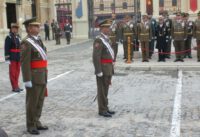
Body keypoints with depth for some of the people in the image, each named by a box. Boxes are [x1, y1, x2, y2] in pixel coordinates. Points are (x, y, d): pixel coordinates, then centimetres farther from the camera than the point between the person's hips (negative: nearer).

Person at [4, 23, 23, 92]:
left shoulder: (18, 37, 12)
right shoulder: (9, 37, -9)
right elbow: (6, 49, -13)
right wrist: (7, 58, -17)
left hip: (18, 58, 7)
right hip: (12, 58, -7)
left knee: (17, 72, 11)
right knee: (12, 72, 0)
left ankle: (16, 86, 20)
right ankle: (14, 87, 6)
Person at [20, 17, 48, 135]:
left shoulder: (38, 40, 13)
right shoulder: (26, 43, -15)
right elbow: (25, 63, -18)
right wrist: (27, 80, -20)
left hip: (42, 77, 8)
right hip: (33, 78, -8)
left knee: (40, 101, 14)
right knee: (32, 102, 2)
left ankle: (36, 122, 27)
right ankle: (31, 126, 15)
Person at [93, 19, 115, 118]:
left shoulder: (107, 39, 14)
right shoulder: (99, 40, -16)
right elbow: (96, 57, -21)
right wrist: (99, 71, -23)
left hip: (108, 68, 9)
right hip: (103, 68, -9)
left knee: (105, 89, 15)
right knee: (102, 90, -1)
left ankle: (105, 108, 24)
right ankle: (102, 110, 7)